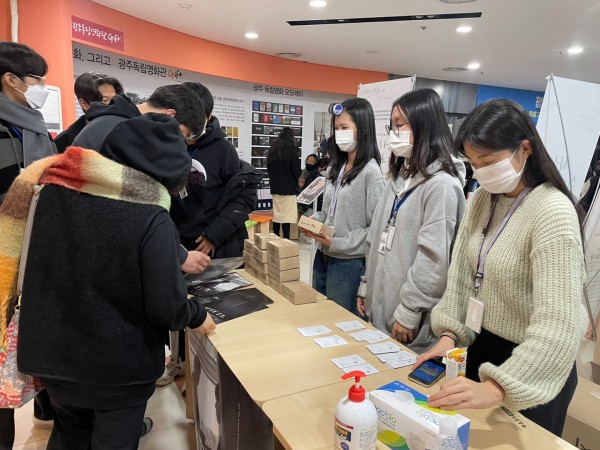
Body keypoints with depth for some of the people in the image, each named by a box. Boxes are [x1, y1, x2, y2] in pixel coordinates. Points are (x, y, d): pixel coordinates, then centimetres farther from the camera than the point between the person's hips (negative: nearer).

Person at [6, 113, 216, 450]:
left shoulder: (51, 184, -9)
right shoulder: (152, 219, -25)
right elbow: (165, 306, -22)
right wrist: (198, 316, -2)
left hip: (52, 353, 5)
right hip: (120, 365, -4)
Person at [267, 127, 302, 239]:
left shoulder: (272, 150, 7)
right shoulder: (291, 150, -10)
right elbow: (297, 172, -9)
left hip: (275, 187, 6)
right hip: (288, 187, -6)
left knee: (276, 215, 12)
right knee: (287, 216, -5)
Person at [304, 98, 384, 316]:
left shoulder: (370, 171, -14)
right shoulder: (335, 167, 8)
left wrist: (338, 243, -20)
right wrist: (314, 221, -2)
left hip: (349, 261, -7)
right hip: (323, 255, 7)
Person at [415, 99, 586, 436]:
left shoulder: (553, 212, -24)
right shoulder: (483, 198, -1)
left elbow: (557, 322, -31)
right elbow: (462, 272, 0)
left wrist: (497, 387, -38)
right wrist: (450, 333, -10)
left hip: (532, 369, -6)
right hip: (481, 347, 6)